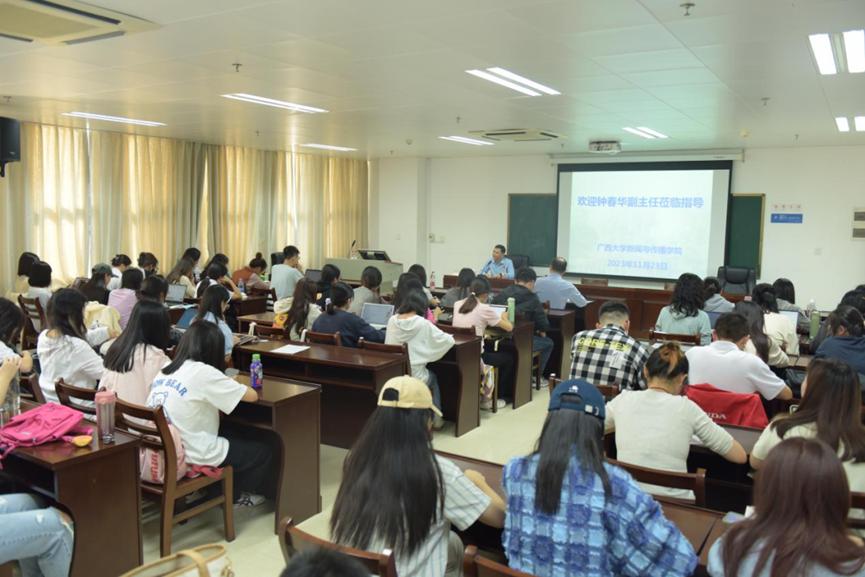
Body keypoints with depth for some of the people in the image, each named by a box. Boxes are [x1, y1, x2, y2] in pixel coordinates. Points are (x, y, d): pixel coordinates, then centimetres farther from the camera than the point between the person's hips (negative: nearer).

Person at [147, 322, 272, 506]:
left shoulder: (165, 370, 3)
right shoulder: (204, 372, -19)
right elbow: (252, 396, -12)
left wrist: (226, 385, 15)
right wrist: (232, 385, 8)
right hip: (193, 455, -8)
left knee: (234, 434, 29)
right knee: (263, 450, 13)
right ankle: (236, 494, 31)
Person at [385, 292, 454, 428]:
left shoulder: (392, 320, 0)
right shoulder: (422, 323, -12)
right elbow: (448, 340, -8)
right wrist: (449, 336, 16)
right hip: (414, 376, -4)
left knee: (429, 376, 35)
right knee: (433, 378, 33)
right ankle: (435, 418, 37)